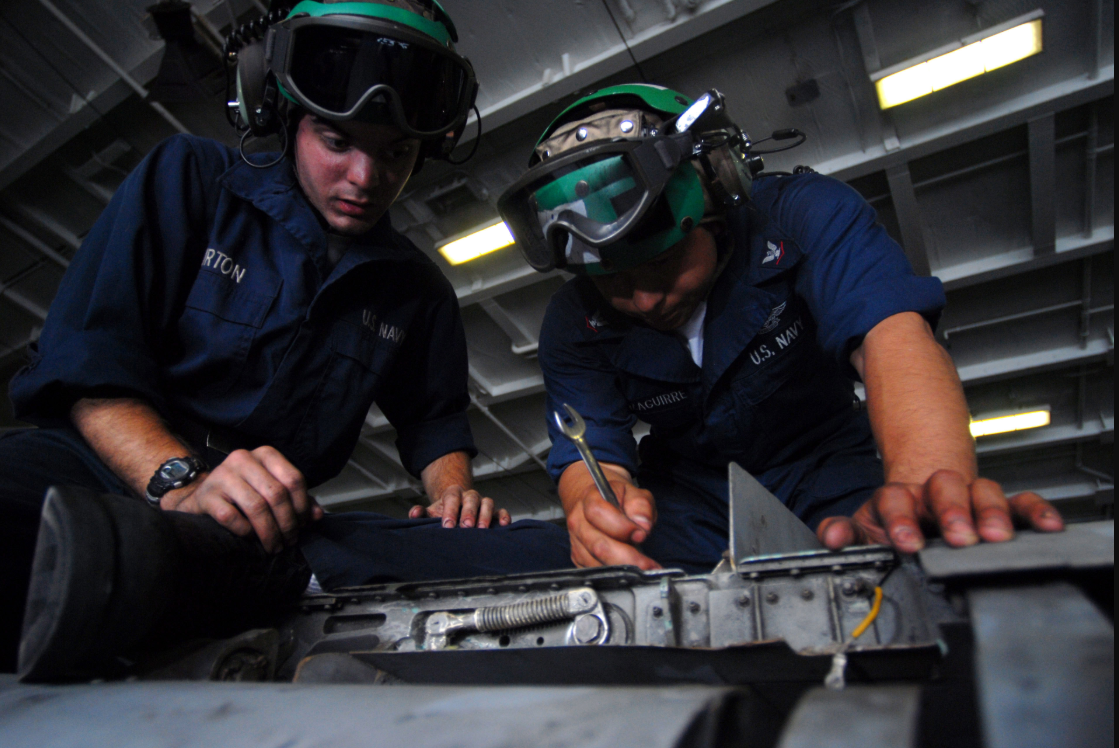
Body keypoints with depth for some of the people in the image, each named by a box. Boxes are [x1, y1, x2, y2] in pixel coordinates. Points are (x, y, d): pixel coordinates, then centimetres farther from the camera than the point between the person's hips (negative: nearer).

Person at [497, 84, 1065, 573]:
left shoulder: (804, 216, -18)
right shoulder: (572, 325, -12)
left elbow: (892, 333, -34)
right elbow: (589, 453, -18)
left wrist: (928, 483, -55)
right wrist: (597, 502, -45)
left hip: (822, 467, 1)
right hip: (688, 493, 0)